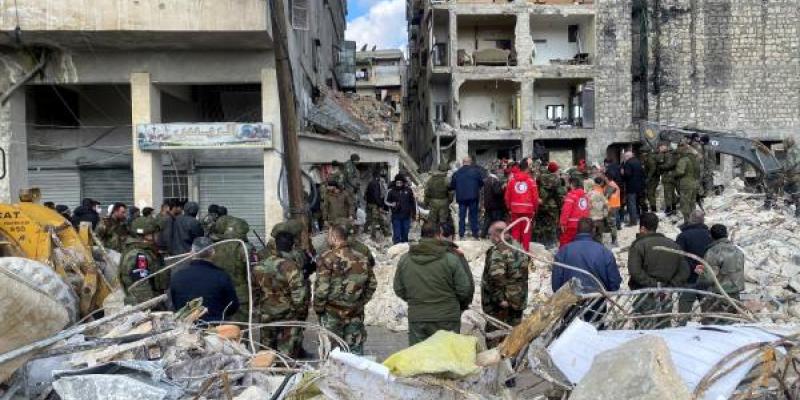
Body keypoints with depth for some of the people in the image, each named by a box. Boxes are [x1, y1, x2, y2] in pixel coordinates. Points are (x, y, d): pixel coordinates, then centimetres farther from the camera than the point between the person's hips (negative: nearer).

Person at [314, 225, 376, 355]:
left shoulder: (327, 258, -13)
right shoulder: (361, 258, 3)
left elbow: (321, 287, -16)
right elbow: (372, 283, 7)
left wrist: (318, 308, -3)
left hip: (332, 314, -4)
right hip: (356, 313, 4)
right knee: (356, 348, 15)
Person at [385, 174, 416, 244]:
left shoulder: (408, 190, 3)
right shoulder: (391, 191, -2)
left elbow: (413, 202, 11)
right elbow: (387, 201, 9)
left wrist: (414, 213, 11)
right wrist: (391, 204, -13)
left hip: (406, 216, 2)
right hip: (396, 216, -2)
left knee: (405, 234, 11)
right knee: (397, 234, -5)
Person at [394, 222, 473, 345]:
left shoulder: (404, 260, -1)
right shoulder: (451, 259, -11)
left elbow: (398, 290, 6)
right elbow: (464, 290, -7)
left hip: (416, 319, 3)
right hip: (447, 320, -2)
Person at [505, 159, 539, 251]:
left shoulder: (512, 179, -1)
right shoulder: (531, 180, -6)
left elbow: (507, 196, 2)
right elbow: (535, 197, -5)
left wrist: (509, 207, 14)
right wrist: (535, 209, 8)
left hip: (515, 209, 2)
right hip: (528, 209, -2)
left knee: (515, 230, 10)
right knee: (526, 231, 6)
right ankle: (525, 249, 9)